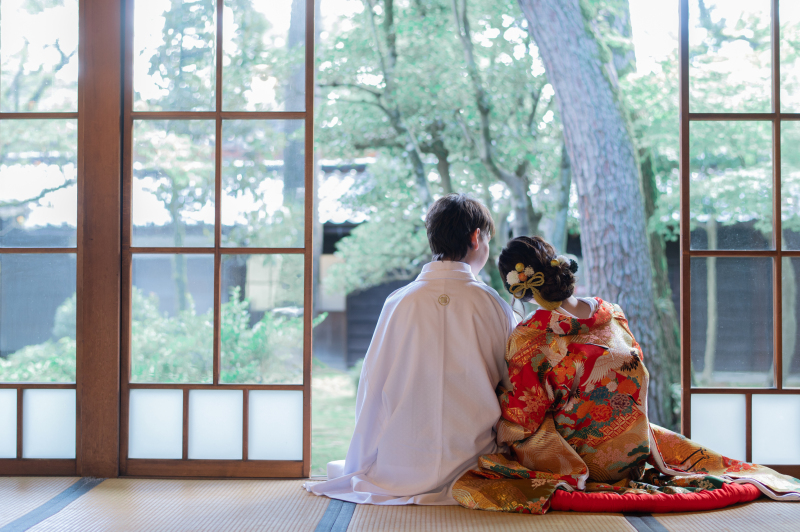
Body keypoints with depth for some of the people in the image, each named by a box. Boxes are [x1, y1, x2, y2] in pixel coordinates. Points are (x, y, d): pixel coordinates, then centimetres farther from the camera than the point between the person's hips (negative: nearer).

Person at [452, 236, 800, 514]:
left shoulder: (527, 338, -22)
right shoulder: (611, 314, -5)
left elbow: (522, 421, -18)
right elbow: (638, 374, 10)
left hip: (579, 451, -5)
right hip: (632, 449, 6)